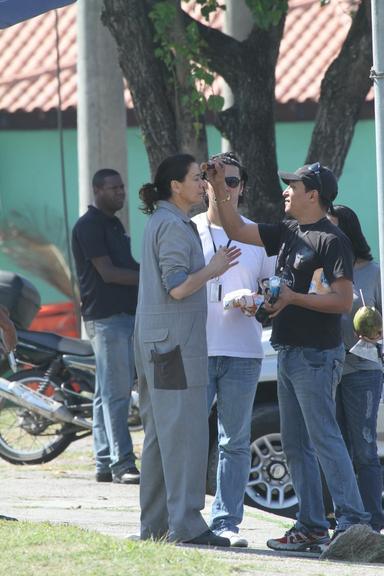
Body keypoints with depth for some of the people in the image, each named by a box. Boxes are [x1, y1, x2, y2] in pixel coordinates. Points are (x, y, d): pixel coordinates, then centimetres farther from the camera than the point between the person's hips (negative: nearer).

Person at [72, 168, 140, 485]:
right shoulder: (89, 226, -11)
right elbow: (108, 272, -17)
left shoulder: (114, 224, 18)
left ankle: (105, 464, 12)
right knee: (116, 394, -11)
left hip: (125, 314, 9)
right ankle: (122, 464, -14)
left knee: (108, 394, 10)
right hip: (106, 317, -9)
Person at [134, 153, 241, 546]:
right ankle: (185, 524, -13)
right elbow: (178, 288, -21)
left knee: (159, 436, 11)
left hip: (154, 342, 11)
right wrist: (213, 268, -8)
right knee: (185, 433, -11)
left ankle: (154, 525, 14)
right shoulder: (174, 226, -14)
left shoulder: (160, 223, 17)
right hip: (175, 341, -11)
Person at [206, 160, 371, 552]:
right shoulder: (288, 232, 14)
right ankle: (312, 527, 13)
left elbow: (342, 300, -18)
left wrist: (294, 298, -21)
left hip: (316, 355, -9)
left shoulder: (332, 240, -12)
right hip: (289, 353, 9)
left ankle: (352, 520, -12)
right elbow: (236, 231, 19)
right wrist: (219, 190, 11)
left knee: (324, 438, -12)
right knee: (295, 444, 9)